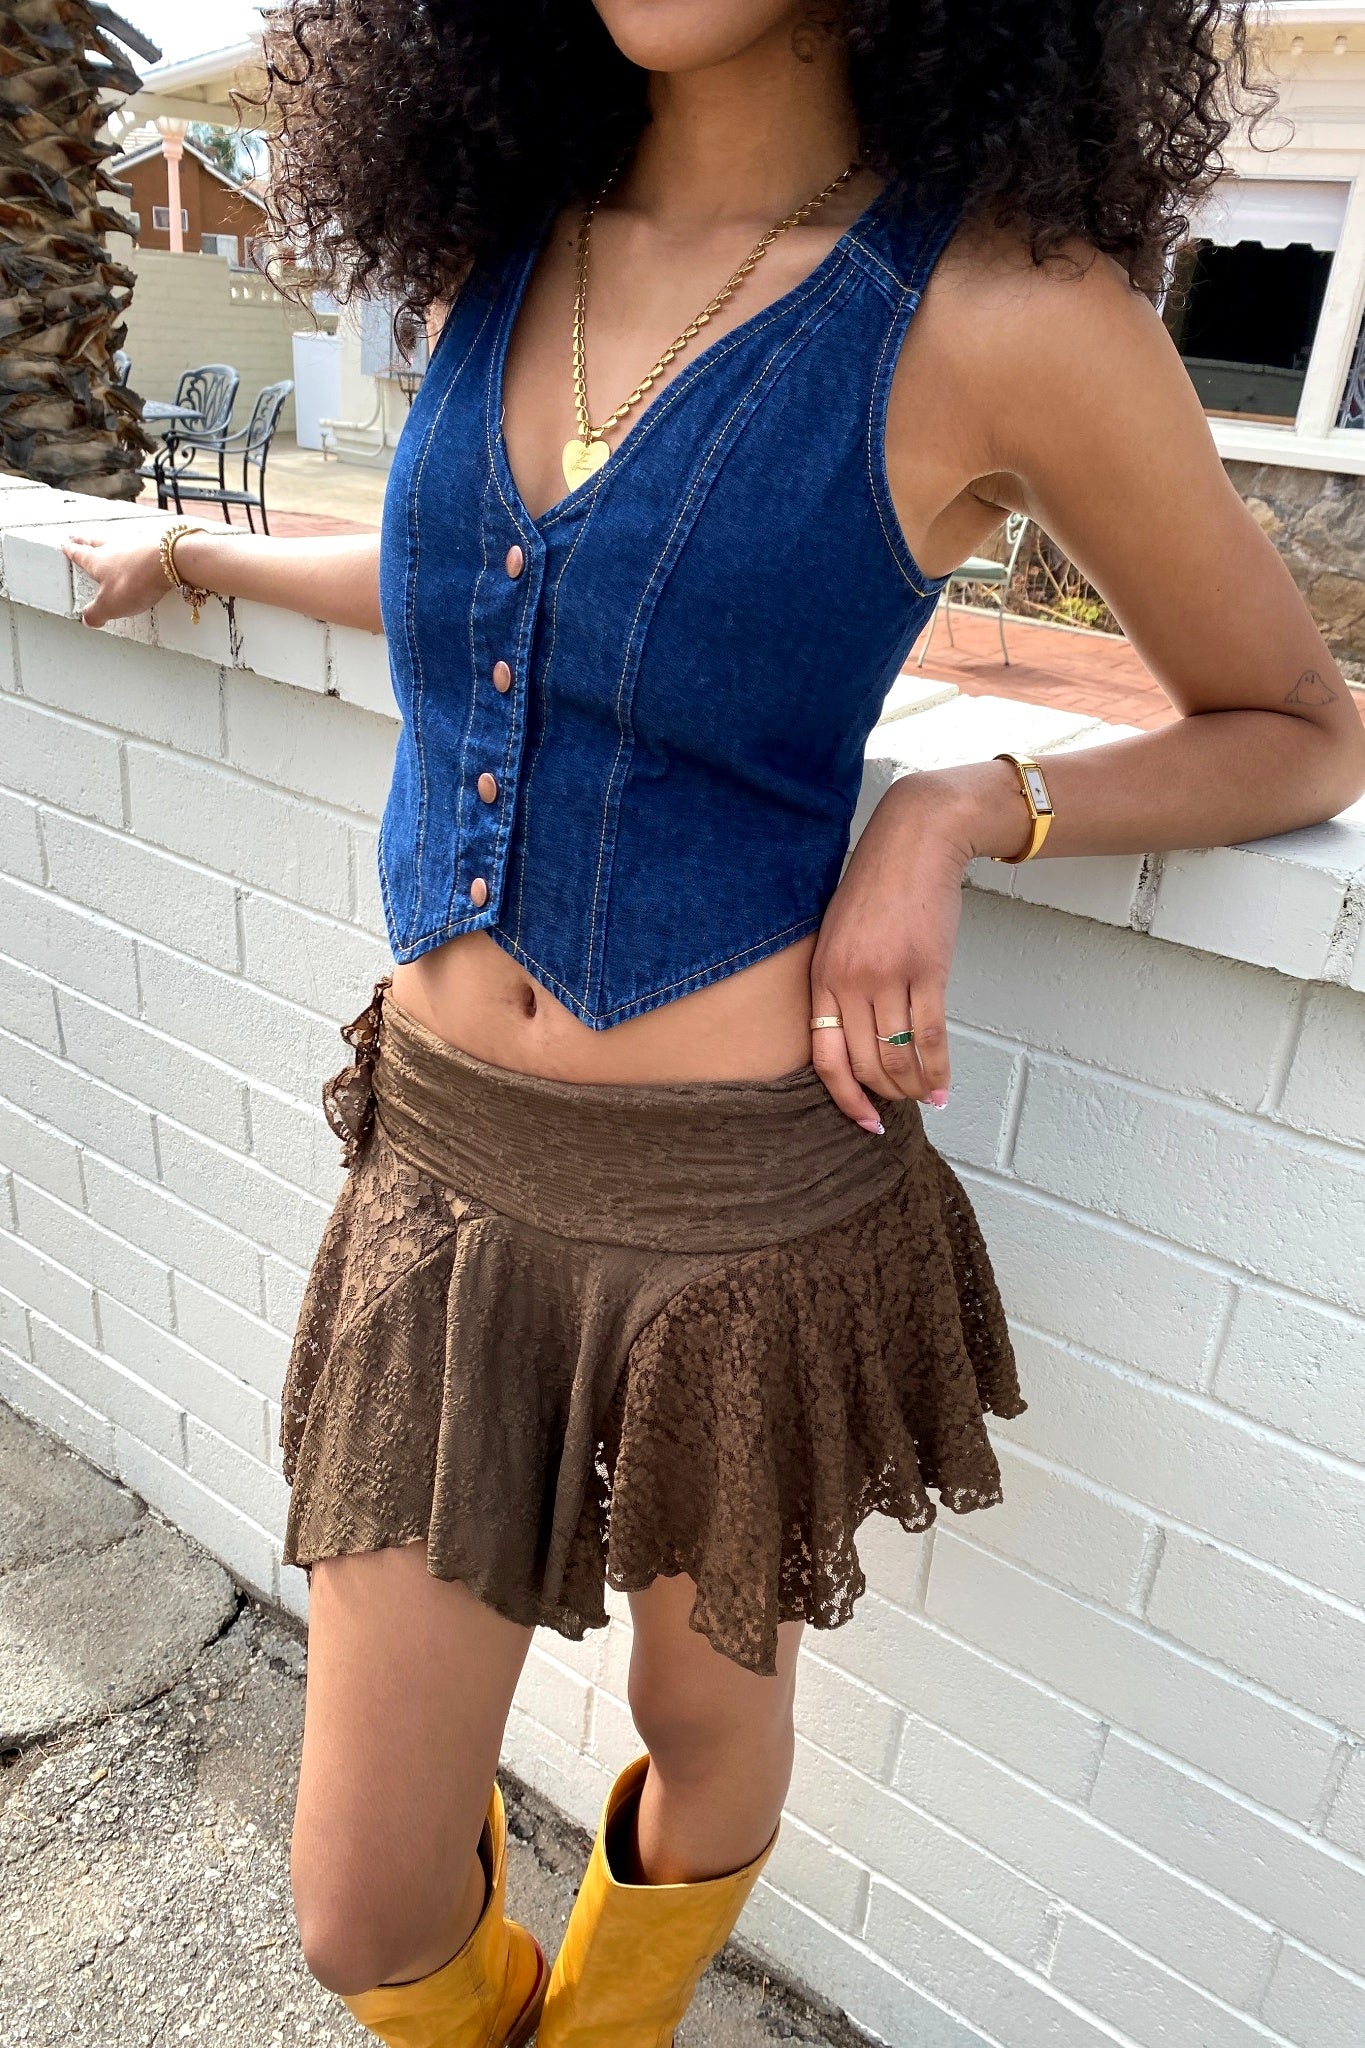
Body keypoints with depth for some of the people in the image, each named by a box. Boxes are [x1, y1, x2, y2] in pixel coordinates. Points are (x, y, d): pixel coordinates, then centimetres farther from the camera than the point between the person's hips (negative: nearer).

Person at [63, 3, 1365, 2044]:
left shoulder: (1007, 304, -11)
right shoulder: (501, 236, 5)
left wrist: (964, 806, -15)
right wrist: (189, 551, 37)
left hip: (743, 1200, -3)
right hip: (442, 1162, 4)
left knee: (705, 1713, 25)